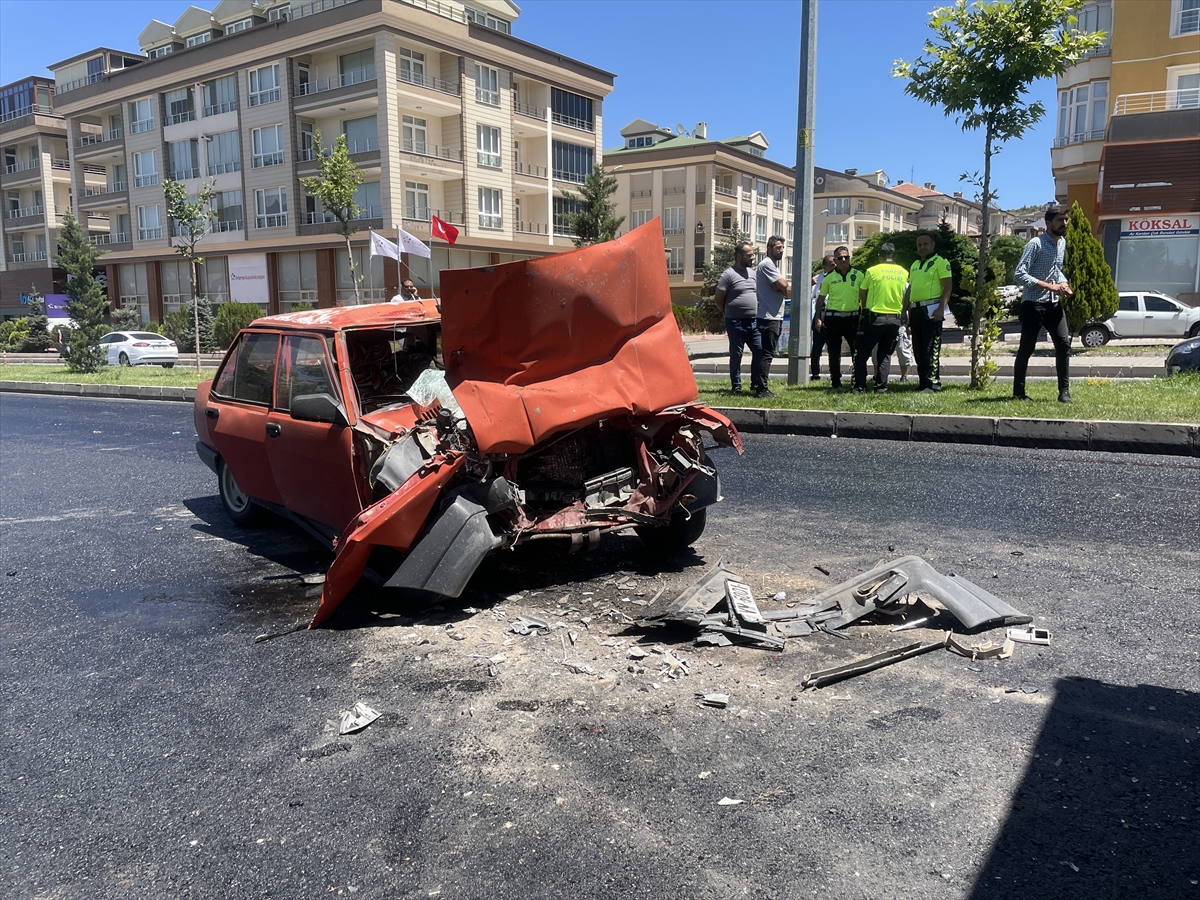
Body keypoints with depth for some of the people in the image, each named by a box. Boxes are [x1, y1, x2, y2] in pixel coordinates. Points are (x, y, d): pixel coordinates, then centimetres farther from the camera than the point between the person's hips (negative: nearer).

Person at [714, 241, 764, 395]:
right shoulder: (729, 274, -9)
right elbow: (718, 299, -7)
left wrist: (756, 312, 12)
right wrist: (730, 313, 2)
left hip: (753, 322, 6)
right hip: (736, 323, -6)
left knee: (759, 351, 3)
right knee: (736, 355, 2)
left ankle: (756, 385, 14)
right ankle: (736, 386, 11)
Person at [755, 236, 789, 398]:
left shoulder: (774, 265, 22)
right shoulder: (767, 264, -11)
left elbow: (782, 286, 16)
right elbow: (783, 285, -18)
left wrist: (781, 286, -5)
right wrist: (784, 287, 3)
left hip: (775, 317, 10)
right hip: (769, 317, -10)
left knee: (768, 353, 12)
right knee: (767, 354, -10)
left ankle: (762, 386, 16)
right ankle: (762, 389, -9)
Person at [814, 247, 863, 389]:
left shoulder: (858, 275, 4)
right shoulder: (829, 277, 3)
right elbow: (821, 298, 7)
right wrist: (818, 318, -1)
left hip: (853, 317, 0)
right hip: (833, 317, 0)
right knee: (834, 352, 4)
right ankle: (835, 381, 14)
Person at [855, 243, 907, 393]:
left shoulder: (872, 271, -6)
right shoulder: (904, 273, 4)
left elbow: (861, 294, 4)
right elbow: (906, 297, 8)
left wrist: (865, 306, 22)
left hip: (874, 318, -3)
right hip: (895, 319, 4)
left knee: (861, 355, 5)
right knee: (885, 355, 12)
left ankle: (859, 386, 2)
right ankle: (881, 386, 6)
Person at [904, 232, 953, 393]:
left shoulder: (940, 262, -3)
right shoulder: (914, 265, 20)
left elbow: (948, 287, -11)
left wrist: (941, 308, -21)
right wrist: (905, 311, 21)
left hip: (931, 310, -8)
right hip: (916, 310, 8)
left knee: (931, 349, -10)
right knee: (918, 350, 9)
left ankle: (933, 384, -8)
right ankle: (923, 383, 15)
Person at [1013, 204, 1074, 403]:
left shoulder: (1062, 243, 12)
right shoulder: (1036, 244, -12)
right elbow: (1020, 275, -19)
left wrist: (1063, 283, 5)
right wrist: (1051, 286, -21)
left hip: (1054, 304, 7)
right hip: (1033, 304, -7)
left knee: (1064, 344, -1)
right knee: (1026, 348, -1)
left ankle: (1064, 391, 5)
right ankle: (1018, 392, 10)